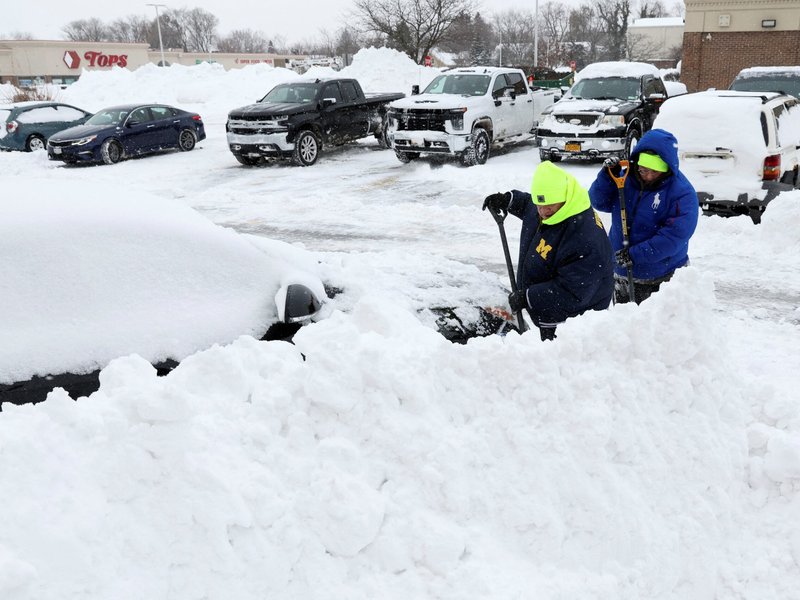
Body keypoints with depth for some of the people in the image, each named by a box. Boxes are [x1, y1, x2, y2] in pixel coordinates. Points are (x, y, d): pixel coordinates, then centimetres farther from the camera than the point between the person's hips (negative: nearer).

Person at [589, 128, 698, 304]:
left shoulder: (682, 193, -18)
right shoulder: (626, 179, -2)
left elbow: (674, 236, -25)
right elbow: (599, 201, 2)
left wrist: (635, 254, -28)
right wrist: (607, 176, -16)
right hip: (622, 275, 5)